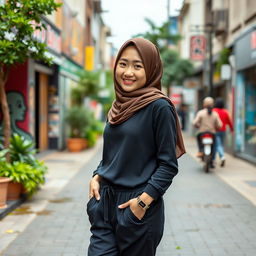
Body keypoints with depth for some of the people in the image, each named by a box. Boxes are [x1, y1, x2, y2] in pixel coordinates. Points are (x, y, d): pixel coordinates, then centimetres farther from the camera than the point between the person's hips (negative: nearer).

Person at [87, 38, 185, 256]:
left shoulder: (159, 107, -10)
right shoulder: (119, 107, 9)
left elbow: (168, 164, -11)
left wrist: (144, 201, -18)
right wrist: (96, 177, 3)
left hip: (138, 208, -5)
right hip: (105, 202, 5)